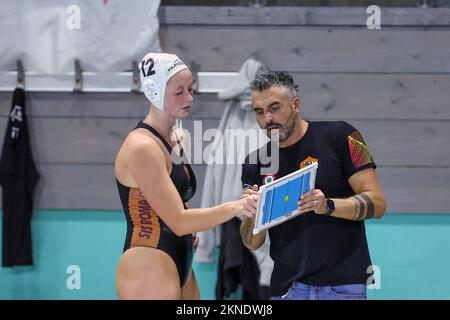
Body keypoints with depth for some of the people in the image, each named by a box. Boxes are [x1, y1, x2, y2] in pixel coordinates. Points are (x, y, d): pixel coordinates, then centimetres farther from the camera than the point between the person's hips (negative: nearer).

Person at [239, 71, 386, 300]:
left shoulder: (339, 137, -4)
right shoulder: (255, 163, 7)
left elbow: (377, 203, -9)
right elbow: (253, 243, 7)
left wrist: (328, 206, -24)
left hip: (343, 284, -3)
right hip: (286, 287, 3)